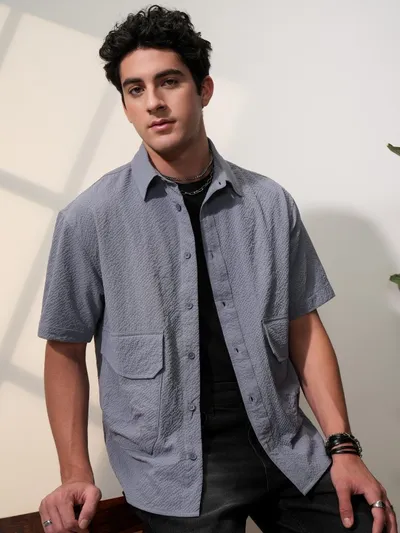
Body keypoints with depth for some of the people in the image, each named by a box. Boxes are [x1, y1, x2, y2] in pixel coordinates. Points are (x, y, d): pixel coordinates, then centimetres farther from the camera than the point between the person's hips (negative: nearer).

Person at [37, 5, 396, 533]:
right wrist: (76, 473, -9)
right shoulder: (90, 219, -6)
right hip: (176, 467, -2)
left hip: (284, 449, 3)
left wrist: (342, 447, -1)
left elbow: (304, 328, 5)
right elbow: (66, 349, 0)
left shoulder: (272, 204, 1)